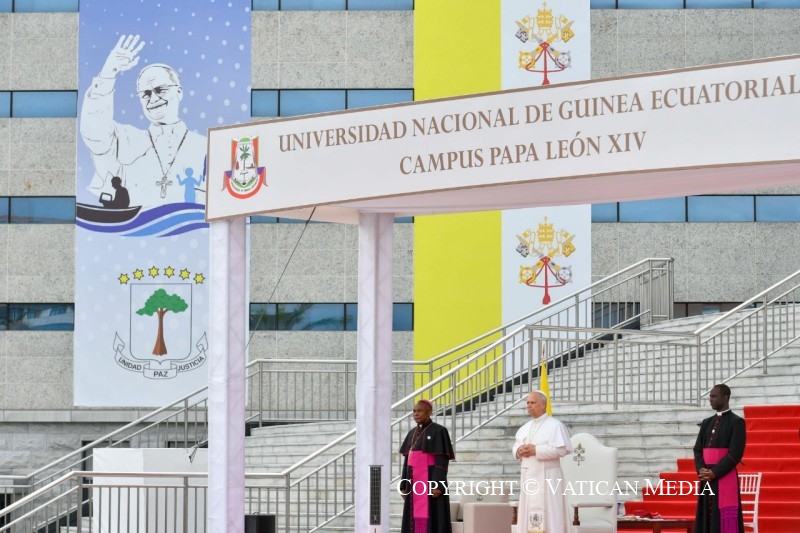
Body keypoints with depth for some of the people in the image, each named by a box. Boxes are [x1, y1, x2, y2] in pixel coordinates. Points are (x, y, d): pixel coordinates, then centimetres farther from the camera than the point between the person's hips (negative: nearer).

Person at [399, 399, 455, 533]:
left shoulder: (439, 431, -7)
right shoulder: (413, 433, 15)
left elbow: (442, 460, -12)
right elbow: (407, 460, 16)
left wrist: (438, 485, -20)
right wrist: (404, 485, 10)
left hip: (431, 481, -7)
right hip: (414, 482, 7)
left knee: (430, 518, -9)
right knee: (415, 518, 4)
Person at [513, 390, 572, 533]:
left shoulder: (555, 425, -4)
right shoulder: (524, 428, 18)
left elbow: (562, 449, -15)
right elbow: (516, 448, 18)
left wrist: (536, 450, -17)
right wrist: (519, 451, -7)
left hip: (546, 476, -7)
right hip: (528, 475, 7)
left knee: (547, 512, -11)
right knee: (528, 512, 5)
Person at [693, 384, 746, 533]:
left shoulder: (736, 422, -4)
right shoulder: (707, 423, 16)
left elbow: (736, 453, -11)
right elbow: (698, 449, 12)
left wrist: (714, 472, -14)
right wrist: (701, 469, -7)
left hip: (725, 478, -6)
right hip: (707, 479, 6)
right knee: (707, 520, 4)